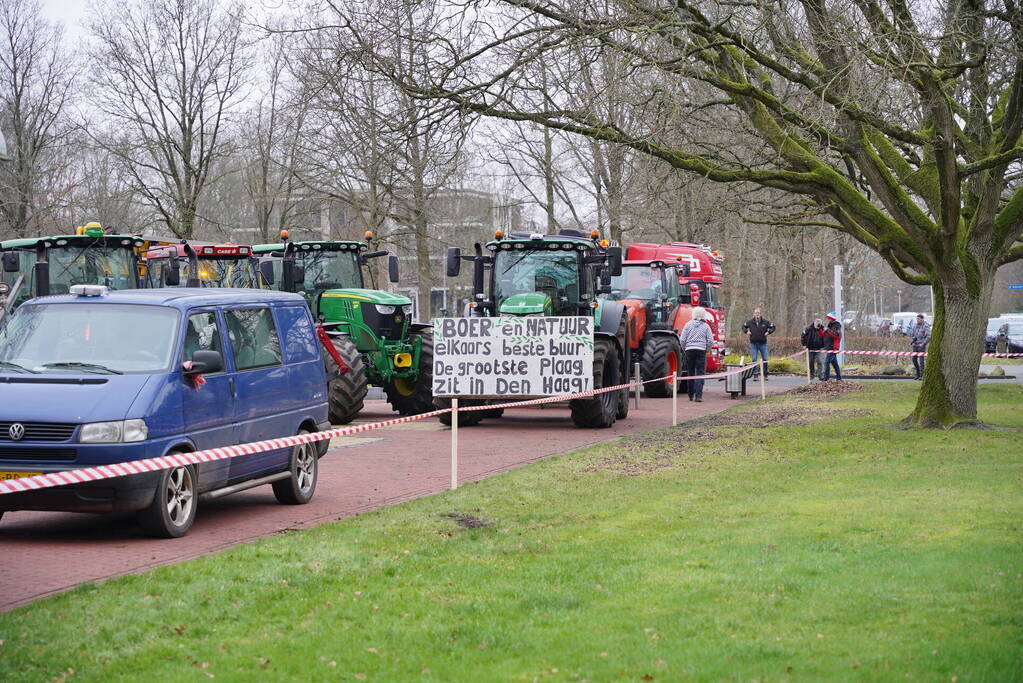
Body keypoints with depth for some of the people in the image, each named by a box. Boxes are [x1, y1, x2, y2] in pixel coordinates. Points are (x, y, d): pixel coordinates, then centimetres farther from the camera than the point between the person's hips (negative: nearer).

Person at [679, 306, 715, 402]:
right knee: (700, 373, -2)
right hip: (701, 350, -2)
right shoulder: (706, 326, 2)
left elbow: (682, 340, -1)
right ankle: (698, 395, -14)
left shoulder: (688, 325, 3)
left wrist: (684, 348, 15)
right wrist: (706, 349, 14)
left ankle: (691, 395, 19)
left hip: (689, 350, 2)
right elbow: (710, 341, -2)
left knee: (690, 372, 13)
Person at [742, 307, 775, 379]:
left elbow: (772, 327, 10)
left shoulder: (765, 321, -2)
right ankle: (755, 375, 2)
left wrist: (768, 332, -5)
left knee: (765, 359, 2)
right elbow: (743, 326, 16)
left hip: (763, 343, 0)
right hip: (753, 344, 0)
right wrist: (746, 331, 0)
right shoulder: (750, 322, 0)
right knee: (753, 360, -3)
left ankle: (765, 375, 14)